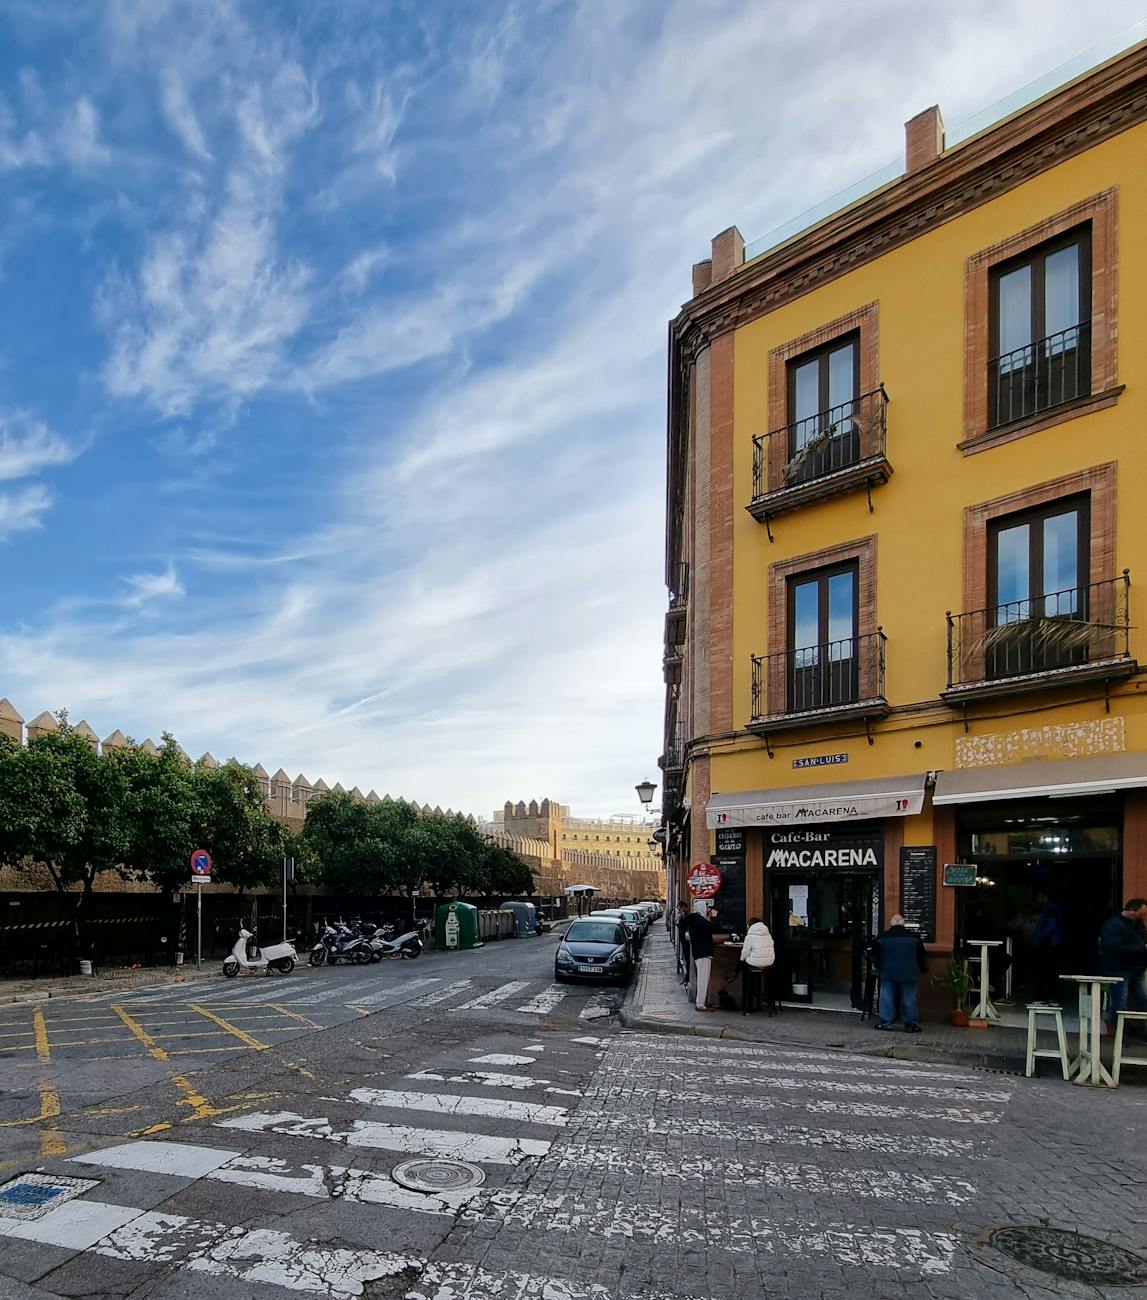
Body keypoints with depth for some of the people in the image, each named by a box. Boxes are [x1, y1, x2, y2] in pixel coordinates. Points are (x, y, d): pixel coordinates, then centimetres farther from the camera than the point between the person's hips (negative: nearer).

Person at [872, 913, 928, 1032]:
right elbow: (922, 956, 9)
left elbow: (875, 956, 8)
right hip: (909, 974, 1)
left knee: (887, 998, 6)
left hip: (888, 974, 0)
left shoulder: (883, 937, 0)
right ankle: (911, 1023, 9)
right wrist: (923, 969, 23)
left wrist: (880, 968, 21)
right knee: (909, 999, 7)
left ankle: (885, 1021, 9)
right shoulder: (914, 937, 2)